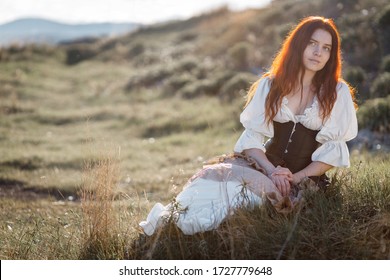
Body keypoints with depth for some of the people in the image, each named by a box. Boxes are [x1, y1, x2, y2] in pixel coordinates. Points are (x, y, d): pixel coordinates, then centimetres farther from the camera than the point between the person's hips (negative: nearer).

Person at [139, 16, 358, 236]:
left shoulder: (338, 93, 2)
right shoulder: (269, 85, 8)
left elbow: (333, 151, -1)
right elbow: (252, 137, 1)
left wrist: (296, 178, -14)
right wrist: (271, 171, -17)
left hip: (306, 178, -2)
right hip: (264, 166, 2)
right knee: (219, 176, -32)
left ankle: (180, 221, -32)